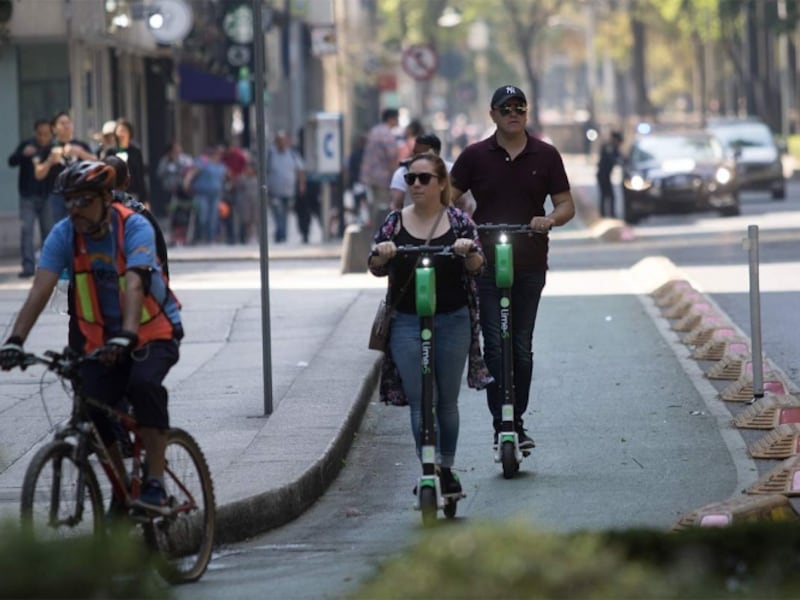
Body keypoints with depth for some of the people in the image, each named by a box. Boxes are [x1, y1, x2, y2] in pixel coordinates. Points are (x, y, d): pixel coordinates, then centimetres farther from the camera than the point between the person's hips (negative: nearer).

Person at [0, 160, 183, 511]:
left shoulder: (135, 228, -20)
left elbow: (134, 286, -35)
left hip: (152, 333, -4)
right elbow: (40, 289, -21)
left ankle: (156, 485, -27)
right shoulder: (64, 234, -11)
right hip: (100, 339, 4)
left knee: (144, 385, -32)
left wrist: (126, 336, -50)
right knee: (94, 410, -16)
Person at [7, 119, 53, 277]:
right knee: (26, 229, -7)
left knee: (48, 231, 5)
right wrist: (23, 154, -25)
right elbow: (11, 162, -7)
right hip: (28, 196, 0)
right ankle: (28, 266, -8)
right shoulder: (26, 145, -1)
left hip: (47, 196, 0)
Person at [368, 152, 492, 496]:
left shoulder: (458, 220, 2)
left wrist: (468, 252, -25)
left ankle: (447, 468, 19)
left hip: (452, 322, 0)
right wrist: (381, 254, -19)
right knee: (419, 401, -6)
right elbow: (377, 269, 3)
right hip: (407, 322, 0)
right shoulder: (396, 222, 3)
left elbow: (477, 267, -3)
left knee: (447, 401, 8)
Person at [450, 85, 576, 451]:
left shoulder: (545, 156, 5)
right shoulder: (475, 156, 3)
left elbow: (566, 205, 6)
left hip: (530, 265, 1)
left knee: (522, 347, 7)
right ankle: (500, 422, -6)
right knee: (495, 345, -7)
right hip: (486, 264, -1)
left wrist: (550, 220, -16)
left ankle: (518, 421, 15)